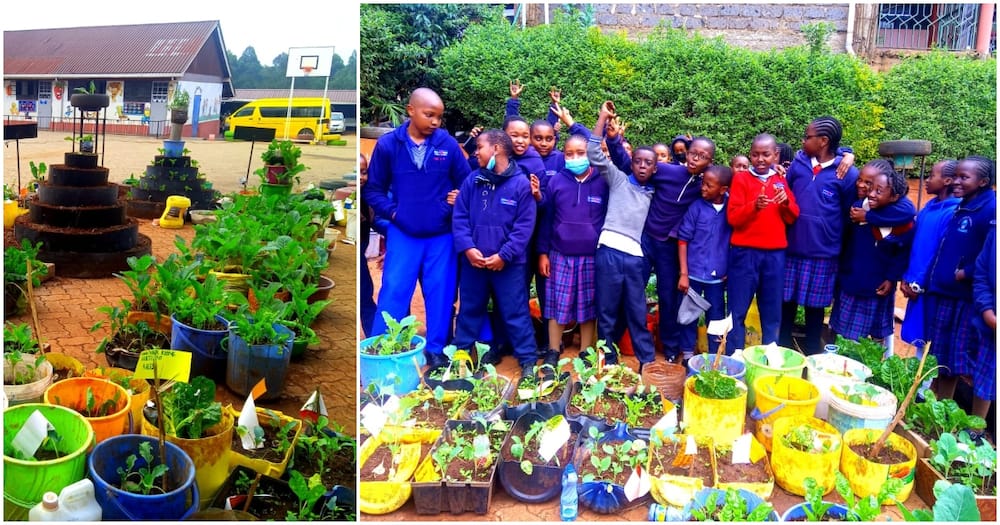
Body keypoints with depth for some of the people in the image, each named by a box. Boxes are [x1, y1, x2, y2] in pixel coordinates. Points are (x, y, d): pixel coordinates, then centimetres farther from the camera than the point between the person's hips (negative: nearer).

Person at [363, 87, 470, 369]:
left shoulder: (448, 144, -4)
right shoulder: (387, 144, -5)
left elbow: (466, 183, 6)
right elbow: (373, 189, 2)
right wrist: (393, 212, -8)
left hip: (442, 235, 1)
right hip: (402, 235, -1)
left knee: (440, 295, 10)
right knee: (393, 293, 2)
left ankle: (436, 349, 25)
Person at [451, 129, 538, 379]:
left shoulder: (521, 184, -6)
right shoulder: (472, 181, 5)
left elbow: (524, 226, -9)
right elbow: (459, 217, 2)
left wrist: (504, 255, -15)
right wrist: (467, 248, -12)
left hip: (508, 263, -3)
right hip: (473, 260, 4)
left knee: (516, 313, 4)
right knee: (469, 310, 16)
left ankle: (528, 360, 15)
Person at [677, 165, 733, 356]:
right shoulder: (697, 207, -7)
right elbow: (683, 240, -5)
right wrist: (683, 274, -8)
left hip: (718, 276, 2)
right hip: (694, 273, -1)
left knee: (716, 318, 12)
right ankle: (688, 354, 22)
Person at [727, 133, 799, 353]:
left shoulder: (781, 180, 12)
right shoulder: (741, 179, 1)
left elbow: (792, 218, 10)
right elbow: (732, 217, -8)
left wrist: (786, 203, -9)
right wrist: (754, 206, -24)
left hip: (775, 254, 4)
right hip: (745, 253, -3)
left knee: (772, 312, 10)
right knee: (738, 311, 1)